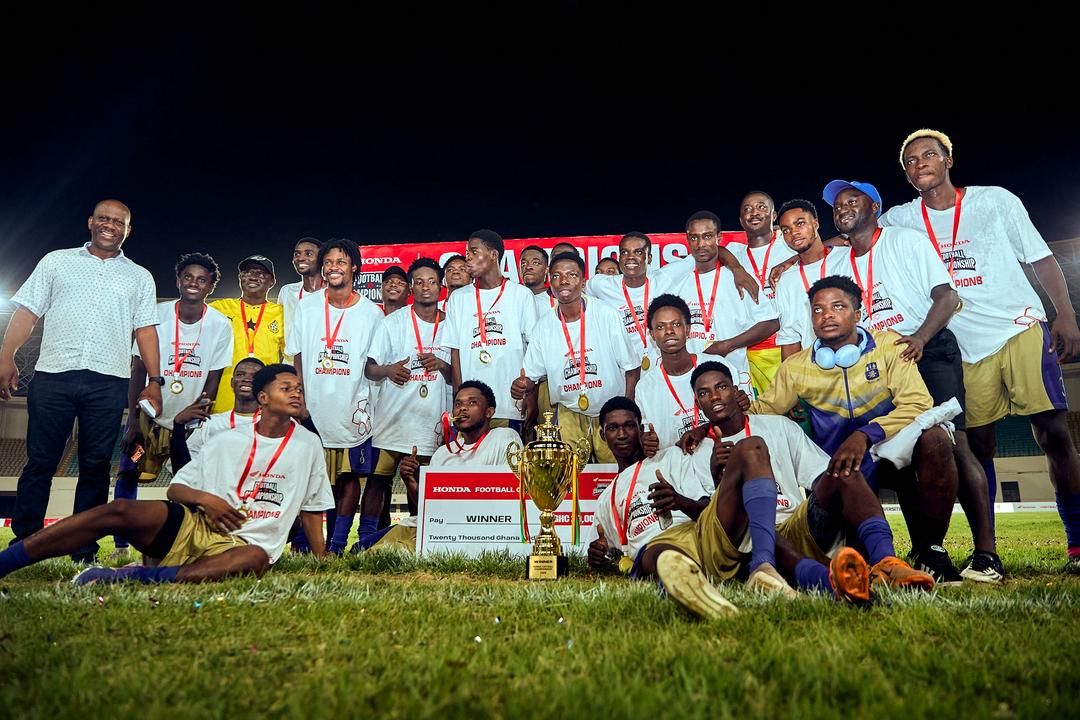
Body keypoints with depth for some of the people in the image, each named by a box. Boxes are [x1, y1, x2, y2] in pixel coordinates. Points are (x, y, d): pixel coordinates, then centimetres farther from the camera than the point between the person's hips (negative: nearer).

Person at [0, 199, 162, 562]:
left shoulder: (139, 277, 15)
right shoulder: (56, 262, 14)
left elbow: (145, 331, 10)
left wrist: (155, 381, 1)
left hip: (109, 382, 0)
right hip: (53, 375, 0)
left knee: (96, 467, 2)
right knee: (39, 462, 3)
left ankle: (83, 552, 9)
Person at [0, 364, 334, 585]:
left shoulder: (308, 445, 8)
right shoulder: (228, 440, 10)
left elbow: (312, 507, 13)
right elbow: (175, 488, 12)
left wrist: (320, 556, 6)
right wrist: (203, 498, -9)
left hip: (241, 545, -2)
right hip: (193, 525, 2)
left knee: (257, 559, -39)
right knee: (121, 510, -23)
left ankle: (125, 578, -41)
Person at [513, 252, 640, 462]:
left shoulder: (607, 315, -9)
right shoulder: (543, 326, -1)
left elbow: (632, 369, -4)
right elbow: (532, 376, 4)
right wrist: (522, 385, -20)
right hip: (568, 415, 2)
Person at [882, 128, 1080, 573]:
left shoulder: (996, 200, 4)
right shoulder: (900, 220, 8)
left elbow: (1041, 258, 4)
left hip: (1022, 329, -1)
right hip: (967, 349, 1)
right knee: (978, 448, 2)